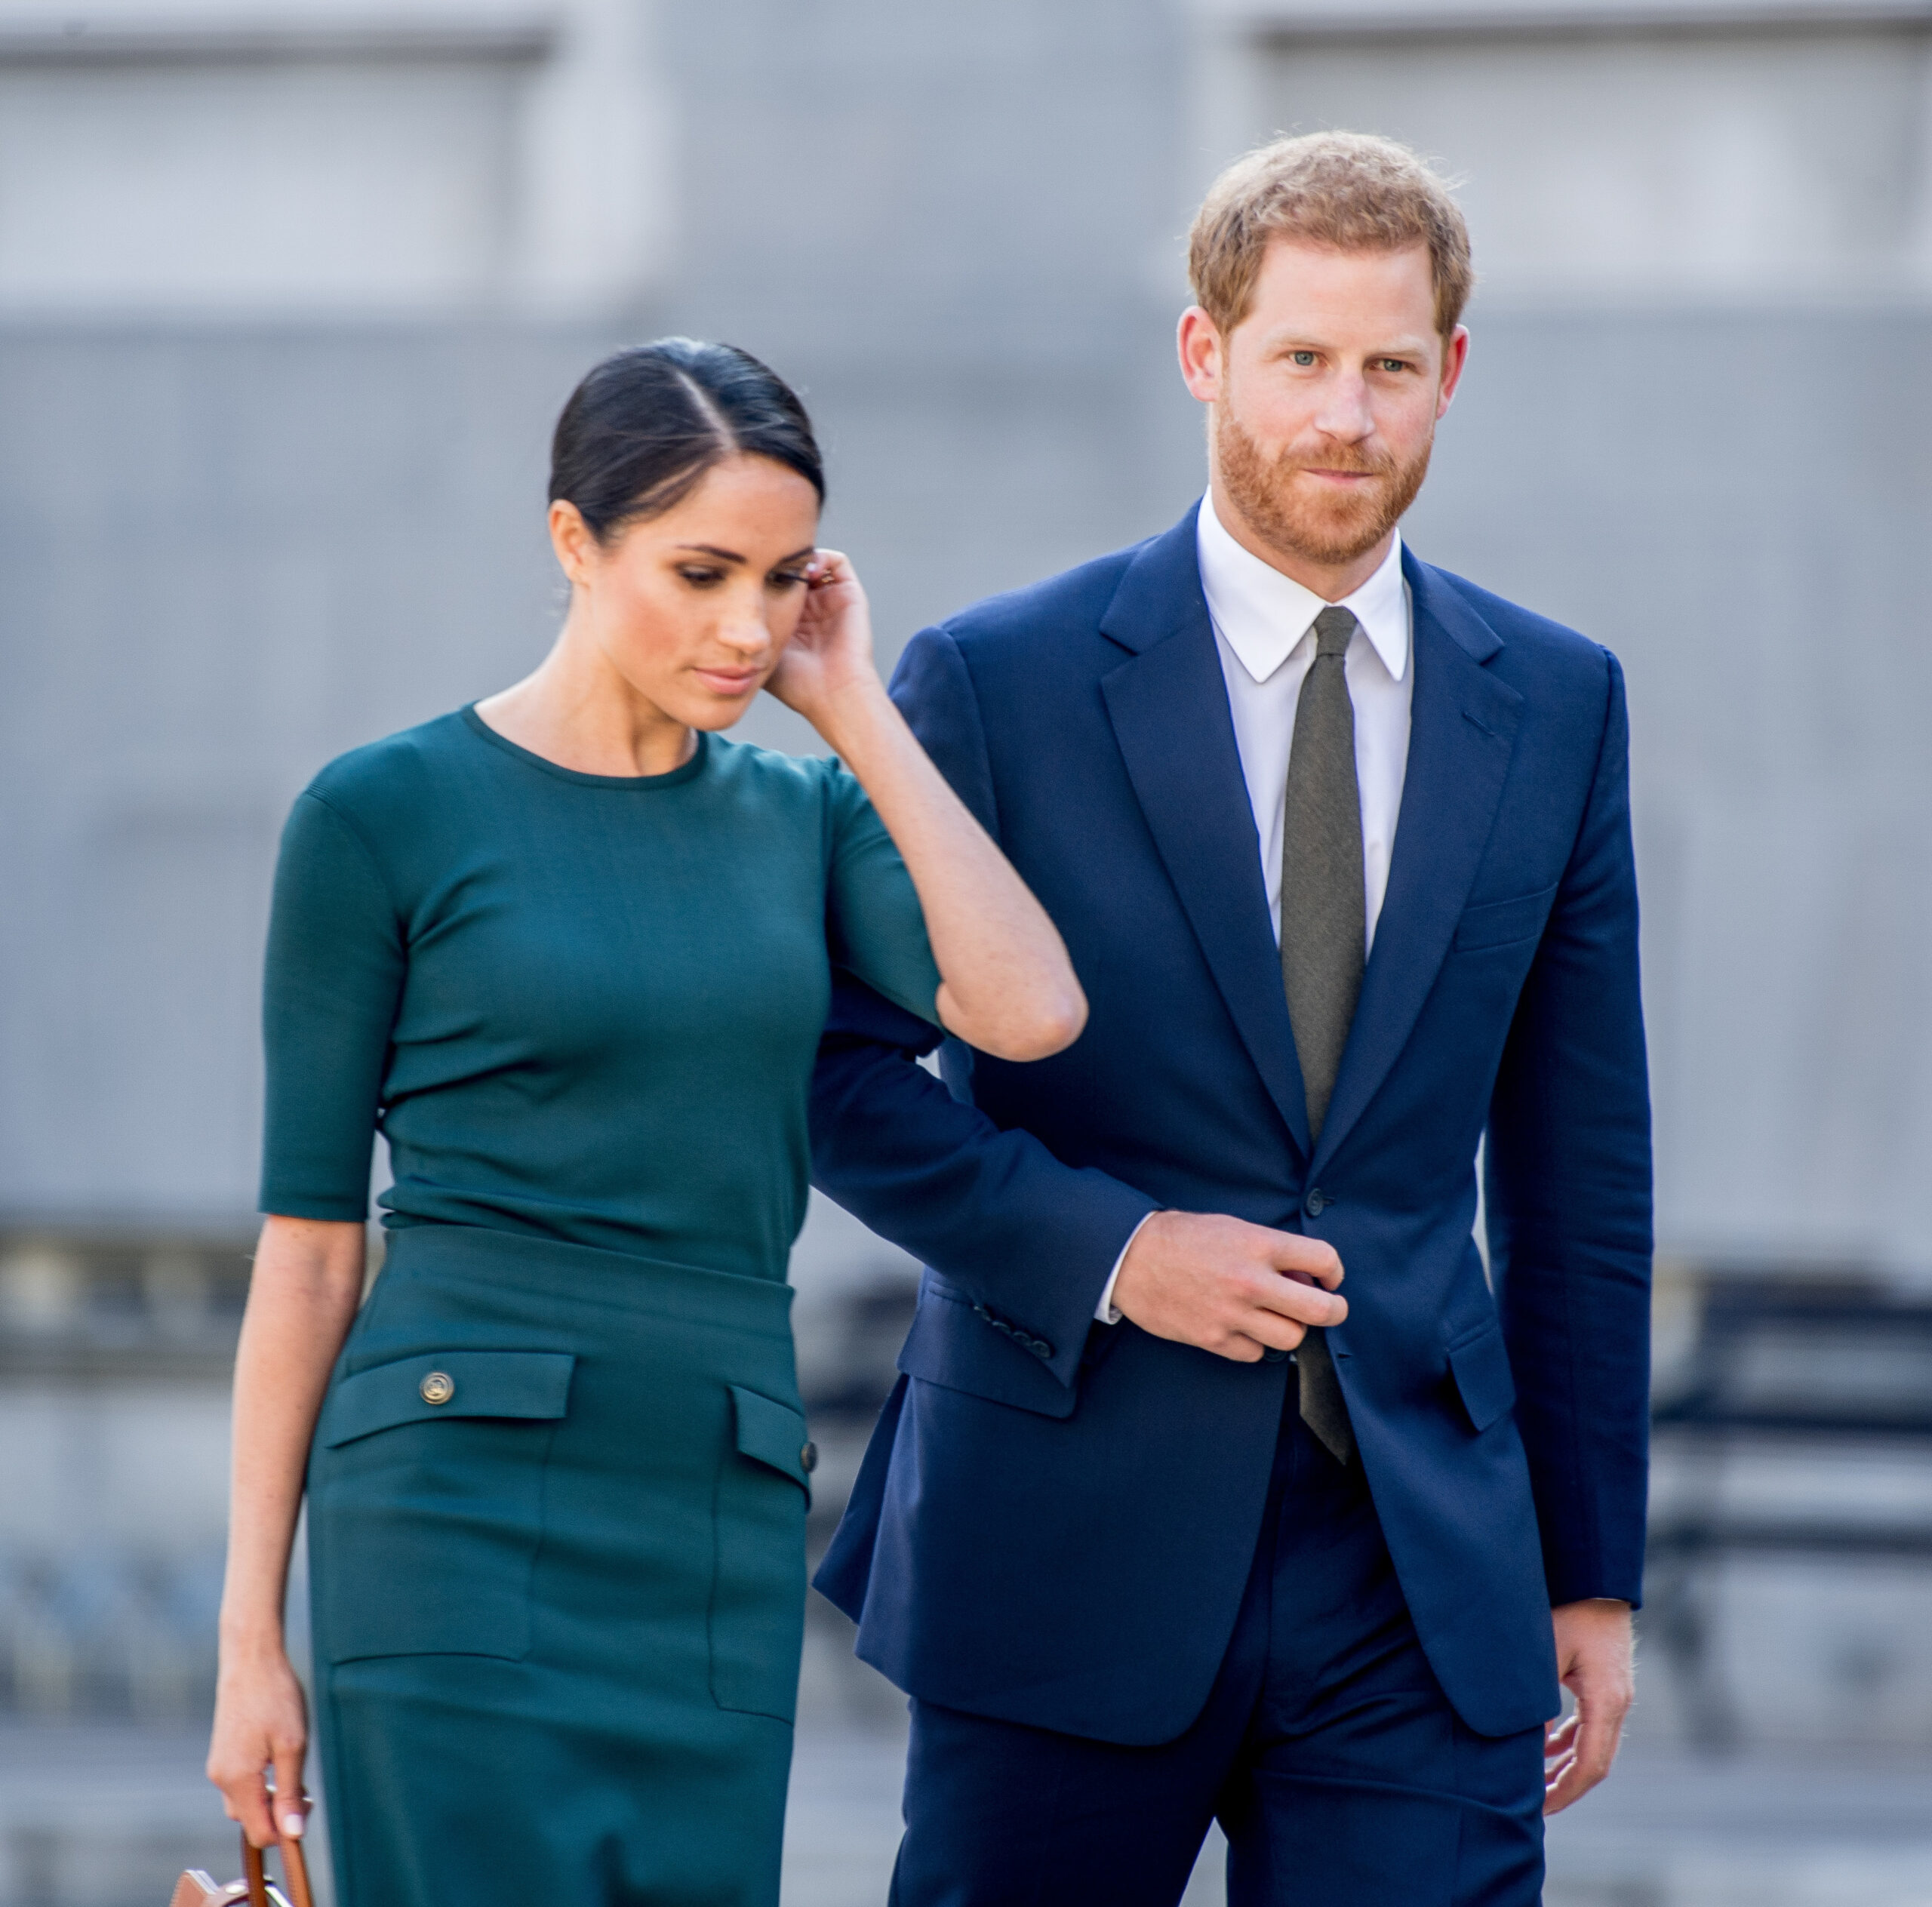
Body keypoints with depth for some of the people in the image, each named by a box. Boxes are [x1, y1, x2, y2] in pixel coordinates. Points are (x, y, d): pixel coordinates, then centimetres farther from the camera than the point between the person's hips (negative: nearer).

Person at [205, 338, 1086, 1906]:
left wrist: (859, 714, 0)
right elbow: (308, 1241, 1)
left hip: (725, 1535, 5)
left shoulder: (803, 818, 12)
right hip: (466, 1501, -5)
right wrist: (252, 1632, -2)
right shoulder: (386, 816, -1)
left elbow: (1031, 1013, -7)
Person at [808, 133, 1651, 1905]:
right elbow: (836, 1068, -1)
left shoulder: (1556, 706, 8)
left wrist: (1594, 1568, 11)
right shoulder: (996, 683, -3)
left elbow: (1578, 1163, 12)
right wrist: (1103, 1248, -15)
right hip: (1068, 1551, -2)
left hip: (1421, 1570, 2)